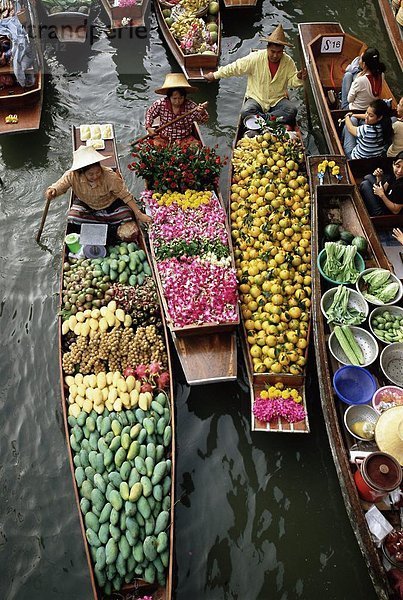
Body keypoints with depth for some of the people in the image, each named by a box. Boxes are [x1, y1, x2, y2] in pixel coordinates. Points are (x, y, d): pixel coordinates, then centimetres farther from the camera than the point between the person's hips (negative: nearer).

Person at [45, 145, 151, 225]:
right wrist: (52, 191, -49)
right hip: (85, 204, 1)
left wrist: (139, 214, -28)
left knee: (126, 217, -23)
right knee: (73, 218, -27)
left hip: (110, 203, -1)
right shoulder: (73, 175, -29)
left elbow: (125, 195, -27)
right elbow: (58, 186, -22)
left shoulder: (110, 176, -33)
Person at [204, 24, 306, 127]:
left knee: (292, 111, -29)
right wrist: (215, 75, -4)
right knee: (245, 112, -34)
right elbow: (235, 68, -6)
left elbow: (292, 81, 2)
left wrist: (298, 78, -23)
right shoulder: (255, 58, -11)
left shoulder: (288, 62, -4)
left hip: (278, 100, 2)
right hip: (256, 98, -1)